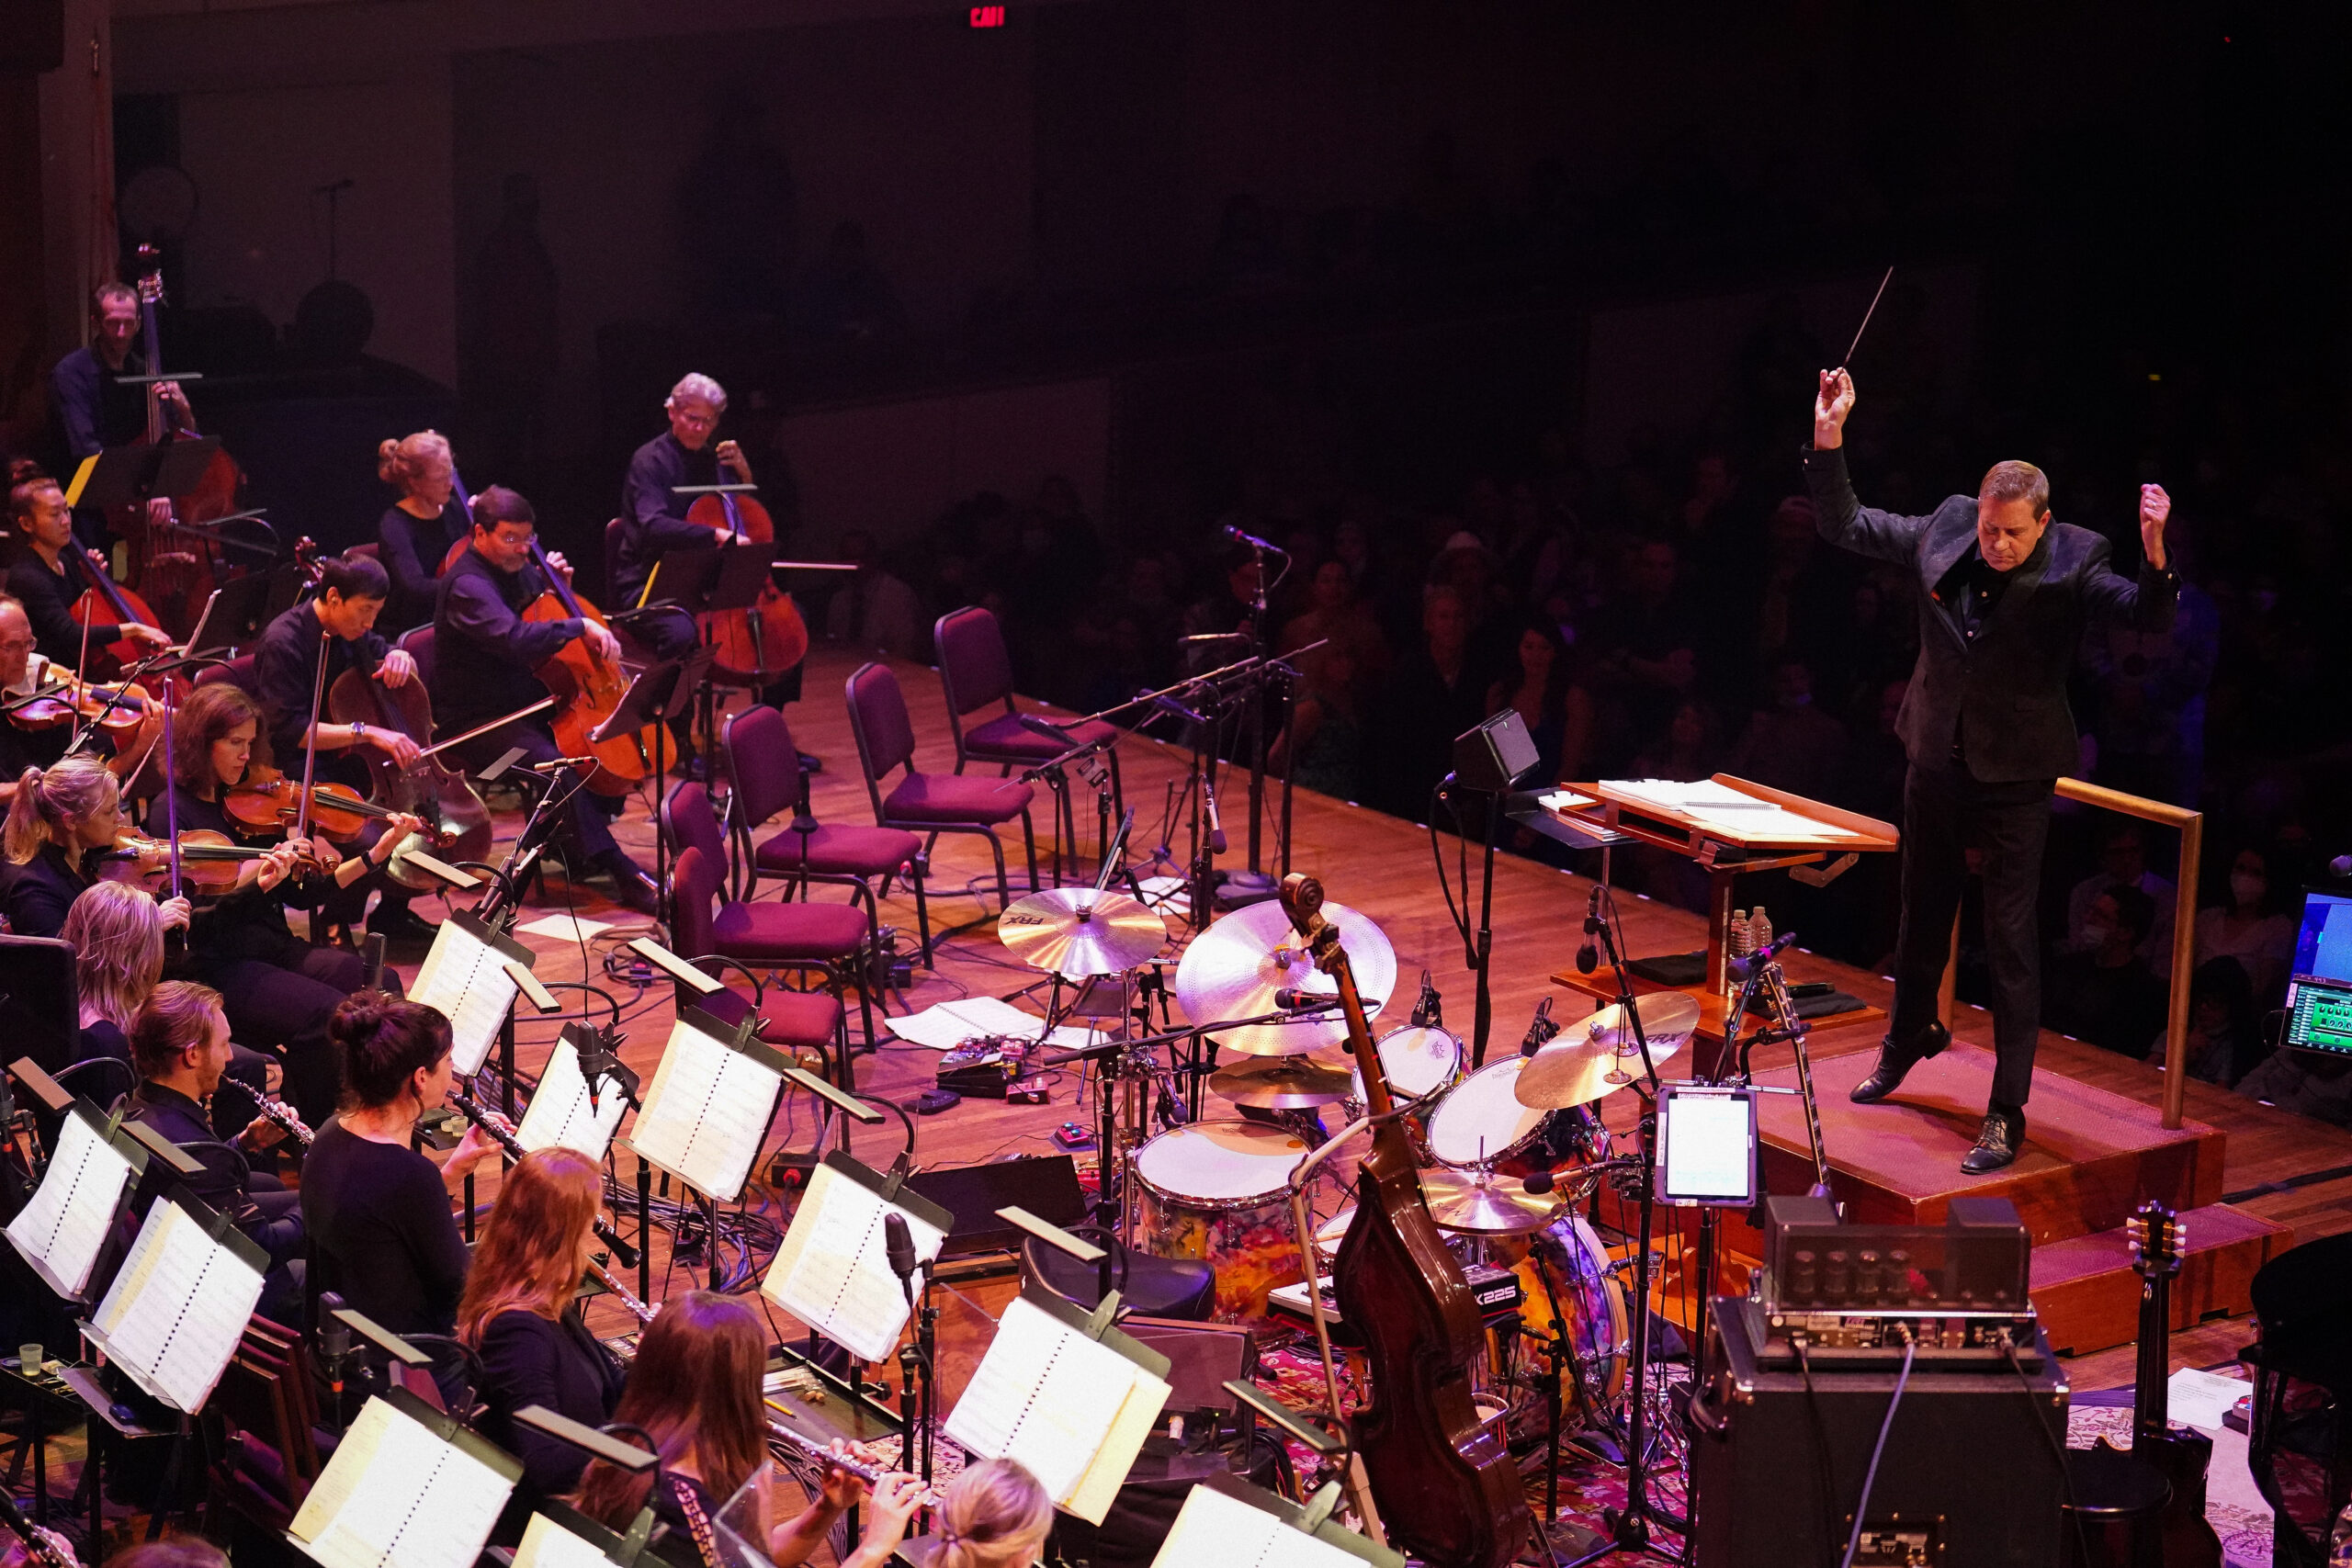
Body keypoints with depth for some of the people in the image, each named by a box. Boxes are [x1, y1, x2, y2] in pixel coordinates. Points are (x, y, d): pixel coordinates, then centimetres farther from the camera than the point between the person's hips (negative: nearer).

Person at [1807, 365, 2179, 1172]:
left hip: (2014, 778, -5)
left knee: (2011, 943, -4)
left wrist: (2154, 552, -46)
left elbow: (2150, 618, -27)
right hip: (1936, 763, 5)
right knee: (1921, 916, 22)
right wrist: (1830, 438, -5)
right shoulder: (1945, 530, -6)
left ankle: (2006, 1115, 1)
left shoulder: (2072, 565, -17)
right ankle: (1908, 1040, 47)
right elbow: (1845, 525, 6)